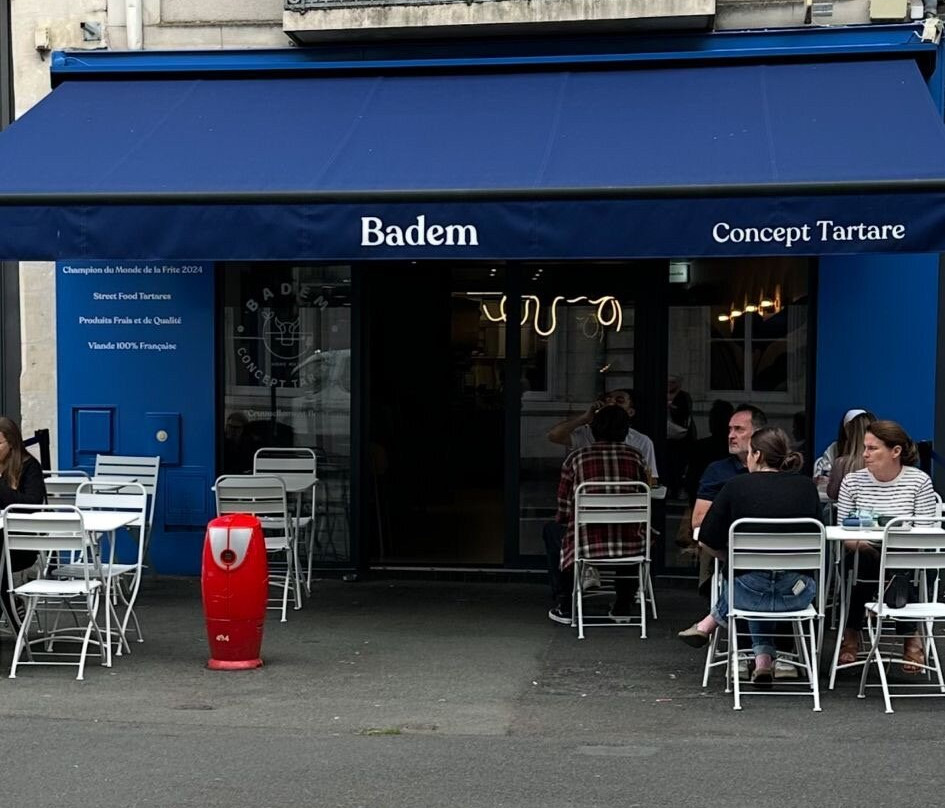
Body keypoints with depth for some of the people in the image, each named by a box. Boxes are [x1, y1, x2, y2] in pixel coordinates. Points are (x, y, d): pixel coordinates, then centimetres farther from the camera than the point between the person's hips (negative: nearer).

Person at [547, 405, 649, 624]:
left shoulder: (575, 458, 2)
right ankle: (623, 607, 35)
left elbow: (563, 509, 6)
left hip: (586, 548, -2)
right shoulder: (635, 457, 7)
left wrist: (561, 520, 28)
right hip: (629, 547, 2)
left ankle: (565, 608, 28)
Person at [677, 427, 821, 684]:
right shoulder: (806, 487, 3)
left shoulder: (737, 486, -3)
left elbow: (707, 541, 2)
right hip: (796, 593, 1)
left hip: (751, 593, -1)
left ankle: (763, 658, 33)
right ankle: (764, 658, 28)